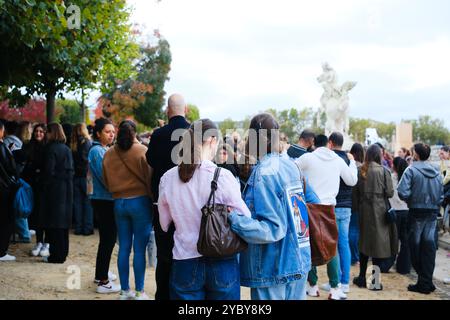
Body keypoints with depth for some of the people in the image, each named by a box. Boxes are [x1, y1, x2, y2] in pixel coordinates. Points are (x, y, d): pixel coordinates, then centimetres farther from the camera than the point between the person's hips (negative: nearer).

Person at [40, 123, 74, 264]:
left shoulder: (51, 148, -12)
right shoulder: (67, 149, 10)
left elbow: (49, 171, -16)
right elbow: (71, 170, 11)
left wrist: (44, 182, -5)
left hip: (54, 189, -8)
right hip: (67, 188, 8)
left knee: (54, 224, -2)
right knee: (63, 223, 13)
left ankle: (56, 256, -1)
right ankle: (63, 253, 20)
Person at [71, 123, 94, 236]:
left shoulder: (72, 145, 1)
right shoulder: (87, 142, -9)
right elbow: (87, 159, -9)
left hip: (76, 176, 3)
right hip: (86, 175, -3)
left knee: (77, 202, 9)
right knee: (87, 202, 3)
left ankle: (78, 228, 12)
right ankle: (87, 228, 2)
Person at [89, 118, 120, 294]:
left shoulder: (106, 150, 13)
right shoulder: (97, 151, -14)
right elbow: (105, 177, -20)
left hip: (108, 199, 9)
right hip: (103, 200, -9)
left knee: (108, 238, 18)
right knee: (108, 239, -6)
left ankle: (101, 273, 31)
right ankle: (103, 282, -2)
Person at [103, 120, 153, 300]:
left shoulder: (109, 154, 2)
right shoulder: (142, 151, -11)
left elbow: (106, 182, 11)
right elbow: (150, 178, -8)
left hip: (119, 203, 4)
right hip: (140, 202, -4)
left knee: (124, 248, 10)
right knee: (139, 249, 1)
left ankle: (125, 290, 17)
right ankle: (139, 292, 6)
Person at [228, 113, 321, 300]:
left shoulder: (263, 174, -18)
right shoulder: (291, 165, 5)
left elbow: (273, 229, -22)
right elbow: (314, 203, 12)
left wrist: (233, 218, -25)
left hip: (273, 269, -7)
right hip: (300, 263, 8)